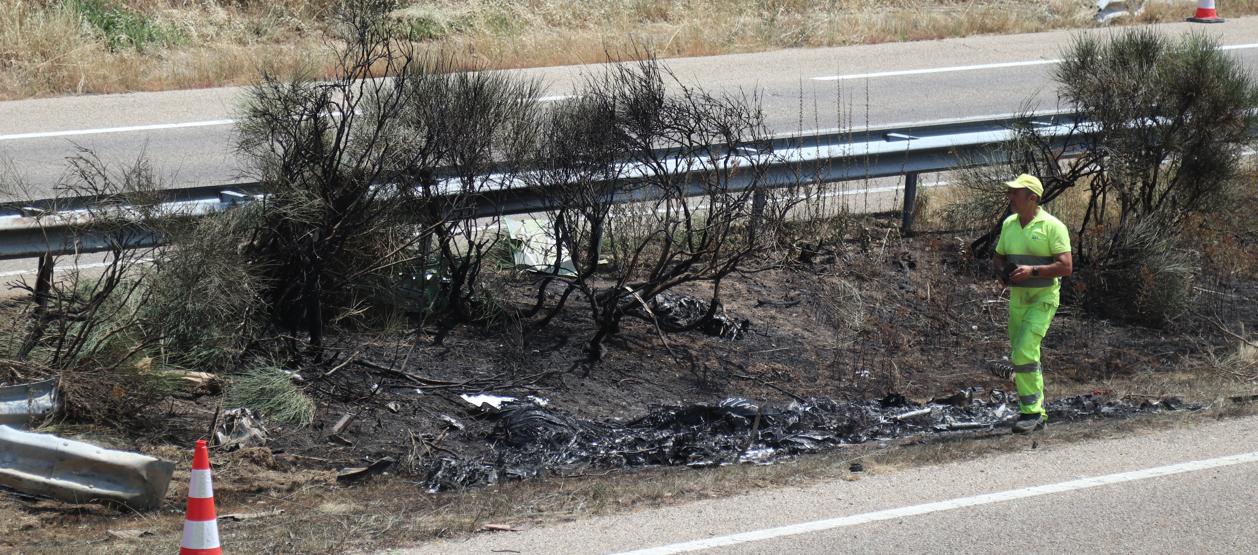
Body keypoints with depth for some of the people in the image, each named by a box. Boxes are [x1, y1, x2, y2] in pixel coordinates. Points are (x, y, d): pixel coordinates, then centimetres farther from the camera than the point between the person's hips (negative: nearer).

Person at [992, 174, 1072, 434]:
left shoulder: (1052, 226, -12)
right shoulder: (1009, 224, 8)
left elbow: (1066, 266, -16)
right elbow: (1000, 256, 23)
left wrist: (1033, 270, -24)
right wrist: (1002, 272, 1)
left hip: (1043, 298, -7)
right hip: (1017, 297, 7)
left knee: (1025, 351, -19)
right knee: (1024, 354, 10)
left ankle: (1031, 411, -13)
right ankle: (1038, 413, 21)